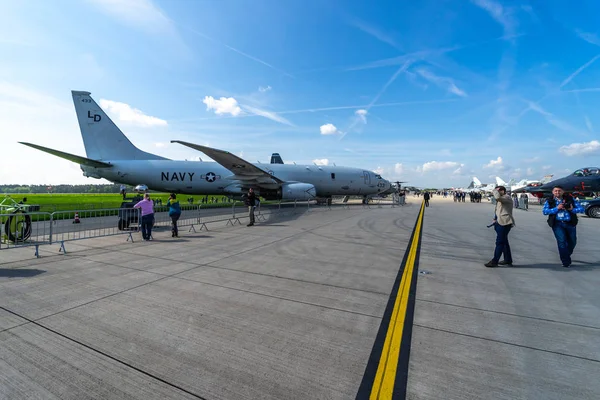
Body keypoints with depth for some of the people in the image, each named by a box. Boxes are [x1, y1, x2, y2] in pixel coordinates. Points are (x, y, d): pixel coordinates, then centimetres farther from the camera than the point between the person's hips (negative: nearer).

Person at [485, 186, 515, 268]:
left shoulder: (507, 198, -10)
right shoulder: (501, 199, 20)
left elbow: (498, 197, -31)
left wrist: (495, 191, -13)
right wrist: (495, 219, 13)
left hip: (505, 223, -11)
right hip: (500, 223, 11)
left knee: (499, 242, -9)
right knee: (504, 242, 17)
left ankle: (494, 261, -7)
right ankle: (508, 260, 28)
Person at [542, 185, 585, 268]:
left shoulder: (570, 199, 3)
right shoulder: (549, 201, 0)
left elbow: (581, 209, 1)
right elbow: (544, 211, -11)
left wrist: (572, 209, -17)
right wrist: (557, 208, -20)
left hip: (570, 223, 3)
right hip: (557, 224, -3)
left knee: (572, 242, 15)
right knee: (562, 241, -11)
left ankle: (566, 256, 40)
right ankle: (566, 262, -3)